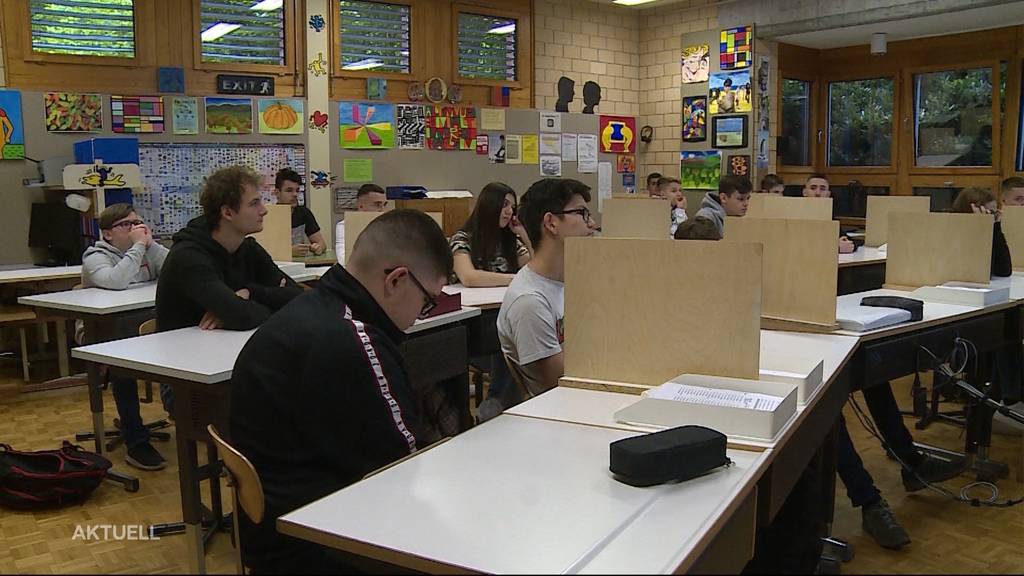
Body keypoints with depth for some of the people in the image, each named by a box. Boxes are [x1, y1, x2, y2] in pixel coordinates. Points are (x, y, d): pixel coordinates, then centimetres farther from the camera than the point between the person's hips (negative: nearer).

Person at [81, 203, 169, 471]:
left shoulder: (149, 250, 8)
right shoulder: (96, 257, -7)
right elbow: (116, 281, -31)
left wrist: (150, 243, -17)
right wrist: (137, 246, -24)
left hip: (144, 325, 5)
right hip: (100, 332, -5)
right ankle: (135, 442, -24)